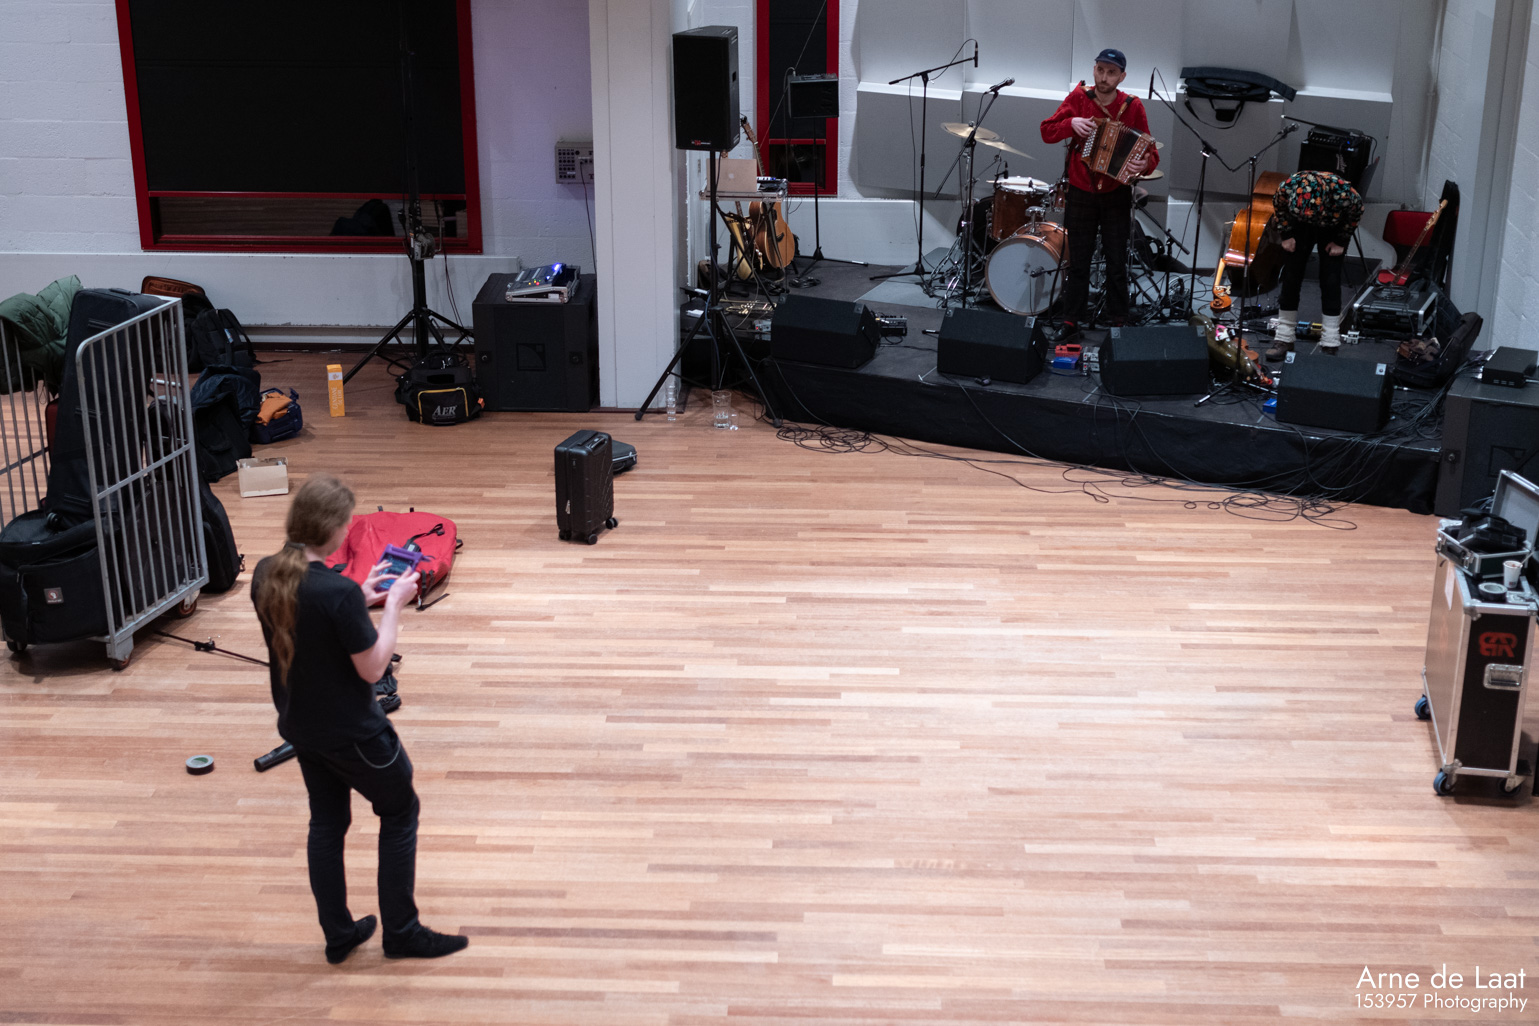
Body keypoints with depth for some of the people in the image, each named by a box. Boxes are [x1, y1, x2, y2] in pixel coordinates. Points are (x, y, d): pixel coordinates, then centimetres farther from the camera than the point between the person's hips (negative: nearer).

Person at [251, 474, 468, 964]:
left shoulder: (265, 575, -8)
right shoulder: (338, 592, -31)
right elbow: (372, 667, -21)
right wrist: (394, 604, -12)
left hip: (299, 726, 7)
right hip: (352, 733, -7)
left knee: (326, 821, 21)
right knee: (400, 812, 14)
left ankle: (338, 934, 32)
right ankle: (401, 933, 22)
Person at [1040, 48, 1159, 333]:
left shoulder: (1133, 107, -5)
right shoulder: (1078, 98, -3)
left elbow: (1150, 151, -5)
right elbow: (1047, 131, -2)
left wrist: (1145, 163, -28)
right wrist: (1071, 123, -21)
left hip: (1117, 196, -1)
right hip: (1080, 193, 1)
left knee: (1117, 263, 4)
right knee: (1078, 261, 6)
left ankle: (1118, 321, 14)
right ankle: (1072, 320, 14)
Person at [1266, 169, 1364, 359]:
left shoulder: (1344, 192, -39)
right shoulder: (1286, 188, -35)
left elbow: (1357, 212, -15)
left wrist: (1340, 241, -11)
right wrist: (1286, 235, -9)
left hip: (1332, 229, -2)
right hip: (1300, 227, 2)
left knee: (1330, 281, -9)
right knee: (1291, 277, -3)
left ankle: (1330, 344, -6)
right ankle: (1284, 338, 4)